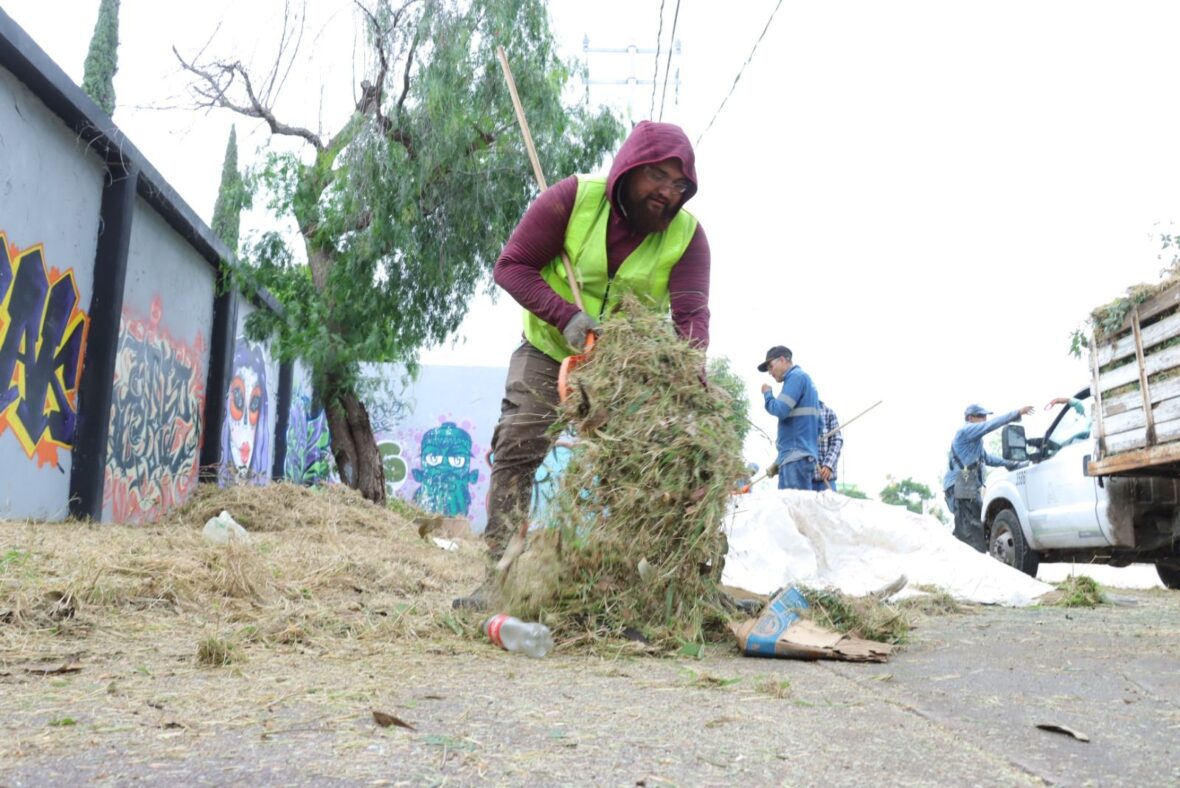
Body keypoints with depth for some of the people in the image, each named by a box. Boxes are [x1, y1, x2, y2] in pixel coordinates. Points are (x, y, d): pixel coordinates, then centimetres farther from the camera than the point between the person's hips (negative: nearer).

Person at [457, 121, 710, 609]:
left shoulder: (687, 235, -16)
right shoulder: (573, 198, -19)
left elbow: (692, 313, -25)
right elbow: (511, 265, -17)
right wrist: (566, 315, -31)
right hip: (549, 349, -1)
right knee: (517, 450, -10)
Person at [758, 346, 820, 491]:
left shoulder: (796, 376, -4)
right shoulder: (803, 378, 24)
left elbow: (779, 410, -17)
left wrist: (767, 393, 5)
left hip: (796, 457, -10)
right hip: (794, 456, 10)